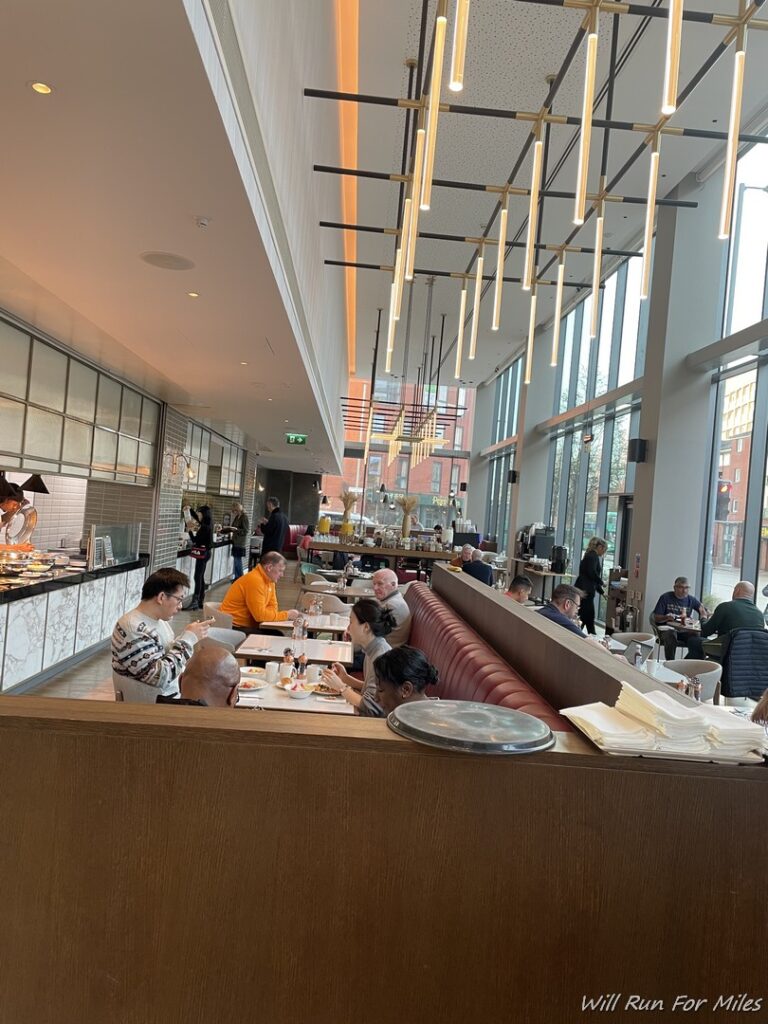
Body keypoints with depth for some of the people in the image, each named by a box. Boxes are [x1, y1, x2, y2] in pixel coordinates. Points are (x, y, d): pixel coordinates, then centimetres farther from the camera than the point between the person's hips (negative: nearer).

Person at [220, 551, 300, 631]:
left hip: (248, 625, 8)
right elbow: (260, 615, -23)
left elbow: (273, 607, 8)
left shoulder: (269, 580, 5)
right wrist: (286, 615, -16)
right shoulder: (255, 580, -22)